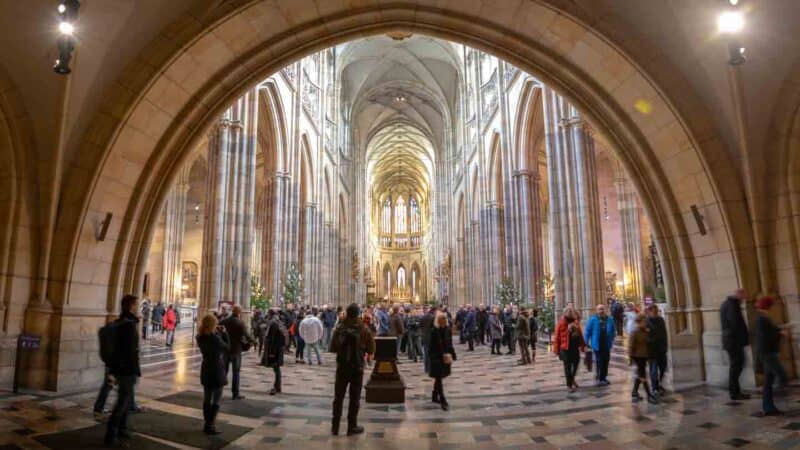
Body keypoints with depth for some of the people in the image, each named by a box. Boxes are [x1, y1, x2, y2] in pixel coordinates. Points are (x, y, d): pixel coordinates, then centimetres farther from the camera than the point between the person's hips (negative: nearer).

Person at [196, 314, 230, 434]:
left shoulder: (200, 337, -2)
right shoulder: (215, 338, -23)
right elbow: (227, 347, -10)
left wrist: (219, 333, 1)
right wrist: (223, 333, -5)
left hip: (205, 369, 7)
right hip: (217, 370, -7)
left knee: (207, 398, 16)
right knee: (216, 400, 4)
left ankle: (207, 424, 25)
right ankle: (209, 425, 4)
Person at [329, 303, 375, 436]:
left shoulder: (339, 328, -7)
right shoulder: (363, 329, -10)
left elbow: (332, 348, -2)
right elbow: (371, 348, -7)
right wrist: (368, 355, 13)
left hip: (342, 366, 1)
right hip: (357, 367, -1)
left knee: (338, 397, 12)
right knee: (354, 398, 9)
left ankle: (335, 426, 16)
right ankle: (352, 426, 14)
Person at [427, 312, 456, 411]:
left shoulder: (448, 330, 3)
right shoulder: (434, 331, -14)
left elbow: (450, 344, 11)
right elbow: (431, 347, -13)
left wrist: (452, 355, 5)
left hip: (446, 357, 6)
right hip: (437, 358, -6)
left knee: (439, 378, 17)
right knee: (439, 378, -3)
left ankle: (435, 396, 31)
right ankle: (443, 401, -2)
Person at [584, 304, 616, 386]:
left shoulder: (609, 320, 4)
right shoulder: (592, 320, -7)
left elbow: (613, 331, 15)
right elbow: (587, 332, -5)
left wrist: (611, 340, 5)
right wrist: (586, 343, -8)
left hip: (606, 345, 5)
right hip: (597, 345, -4)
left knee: (605, 362, 13)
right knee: (598, 363, -4)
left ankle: (603, 378, 26)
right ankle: (598, 379, 5)